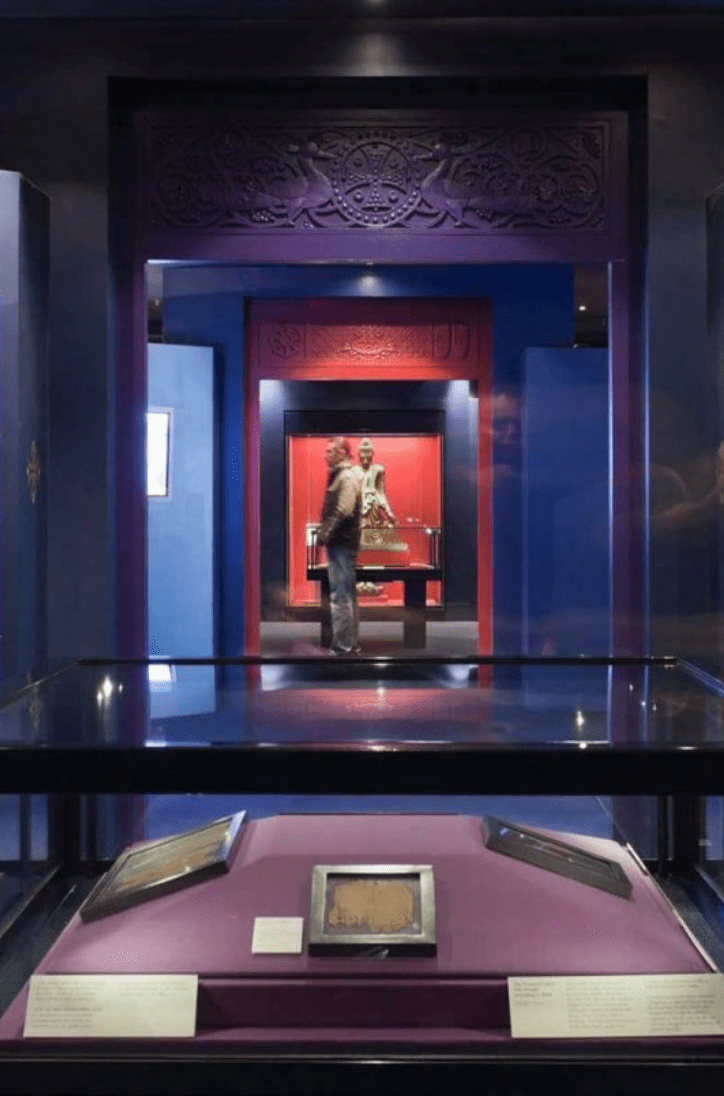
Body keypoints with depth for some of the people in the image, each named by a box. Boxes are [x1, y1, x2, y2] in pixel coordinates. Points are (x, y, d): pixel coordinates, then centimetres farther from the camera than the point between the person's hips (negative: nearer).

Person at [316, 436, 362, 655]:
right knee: (348, 596, 15)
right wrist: (324, 532, 13)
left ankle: (342, 646, -9)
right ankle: (351, 643, 23)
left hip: (342, 544, -11)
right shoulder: (338, 476, 18)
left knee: (340, 596, -10)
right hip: (338, 544, 11)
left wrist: (325, 534, -15)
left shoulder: (347, 478, -13)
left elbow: (343, 512, -20)